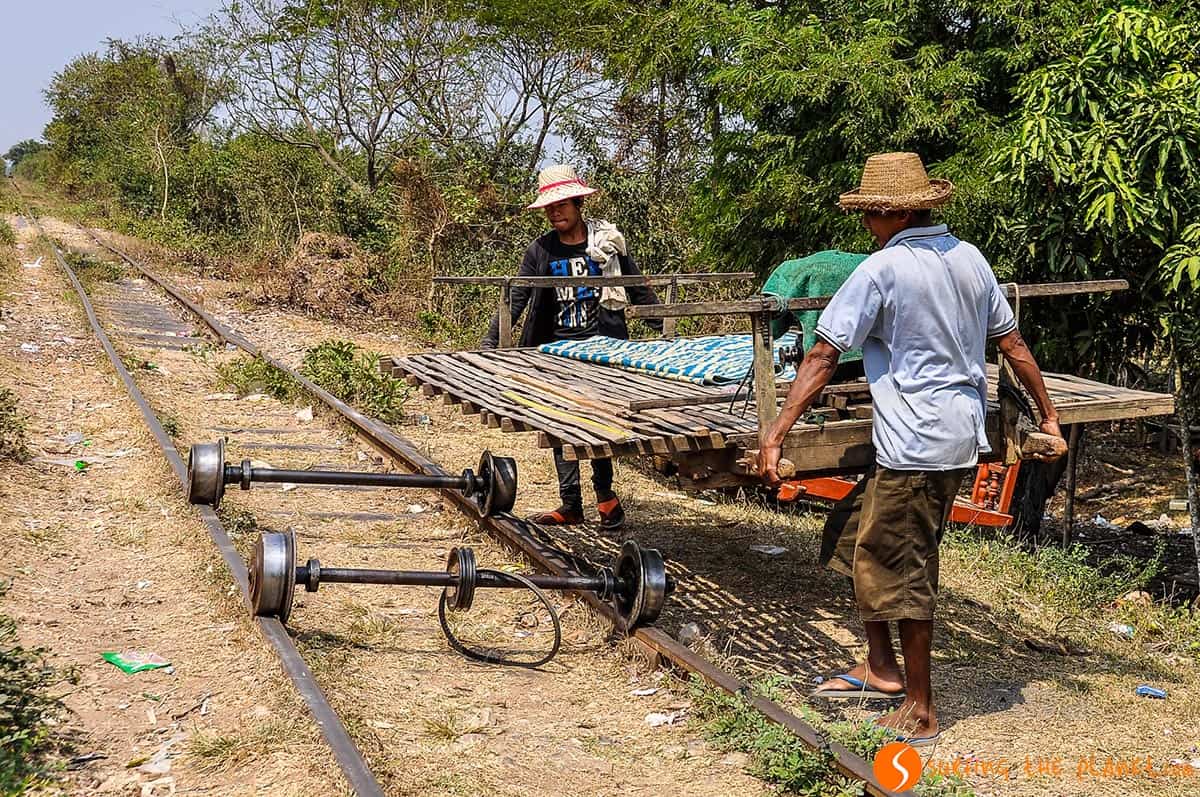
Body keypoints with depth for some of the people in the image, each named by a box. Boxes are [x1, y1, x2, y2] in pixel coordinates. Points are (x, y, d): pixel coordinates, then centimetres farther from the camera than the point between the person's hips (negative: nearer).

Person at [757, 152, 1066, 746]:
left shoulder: (880, 269, -12)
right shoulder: (969, 258, 9)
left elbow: (823, 358, -14)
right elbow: (1012, 343, 14)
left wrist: (775, 434, -12)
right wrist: (1048, 416, 24)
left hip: (915, 440, -9)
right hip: (964, 431, 9)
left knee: (902, 568, 2)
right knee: (854, 532, 18)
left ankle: (919, 713, 11)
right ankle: (880, 667, 25)